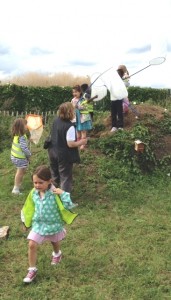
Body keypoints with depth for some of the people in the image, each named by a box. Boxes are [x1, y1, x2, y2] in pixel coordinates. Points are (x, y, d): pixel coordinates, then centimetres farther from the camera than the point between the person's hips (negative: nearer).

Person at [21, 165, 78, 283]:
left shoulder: (55, 194, -27)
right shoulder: (33, 193, -12)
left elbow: (68, 206, -27)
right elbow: (29, 208, 4)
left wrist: (63, 194, -40)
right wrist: (25, 221, 13)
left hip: (54, 224, -2)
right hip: (38, 224, 3)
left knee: (55, 243, 24)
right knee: (32, 245, -6)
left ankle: (57, 254, 59)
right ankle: (32, 269, 13)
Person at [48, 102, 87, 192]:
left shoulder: (56, 120, -1)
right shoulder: (70, 127, -24)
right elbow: (71, 144, -25)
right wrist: (82, 142, -10)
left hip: (52, 152, 8)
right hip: (64, 156, -7)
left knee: (54, 176, 25)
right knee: (65, 177, 6)